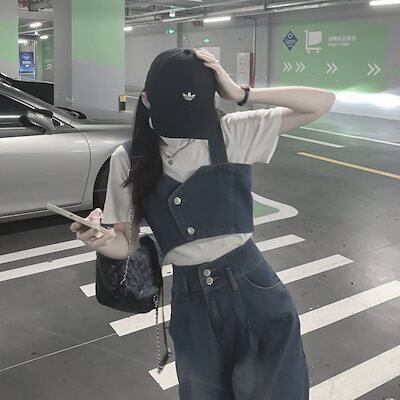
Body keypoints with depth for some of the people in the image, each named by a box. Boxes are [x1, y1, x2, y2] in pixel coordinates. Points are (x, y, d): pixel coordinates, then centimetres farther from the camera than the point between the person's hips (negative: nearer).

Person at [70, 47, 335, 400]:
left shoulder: (232, 134, -7)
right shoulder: (128, 161, -3)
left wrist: (242, 93, -18)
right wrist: (101, 239, -22)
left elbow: (324, 103, -8)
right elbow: (127, 245, 1)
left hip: (253, 291, -1)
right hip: (191, 303, 2)